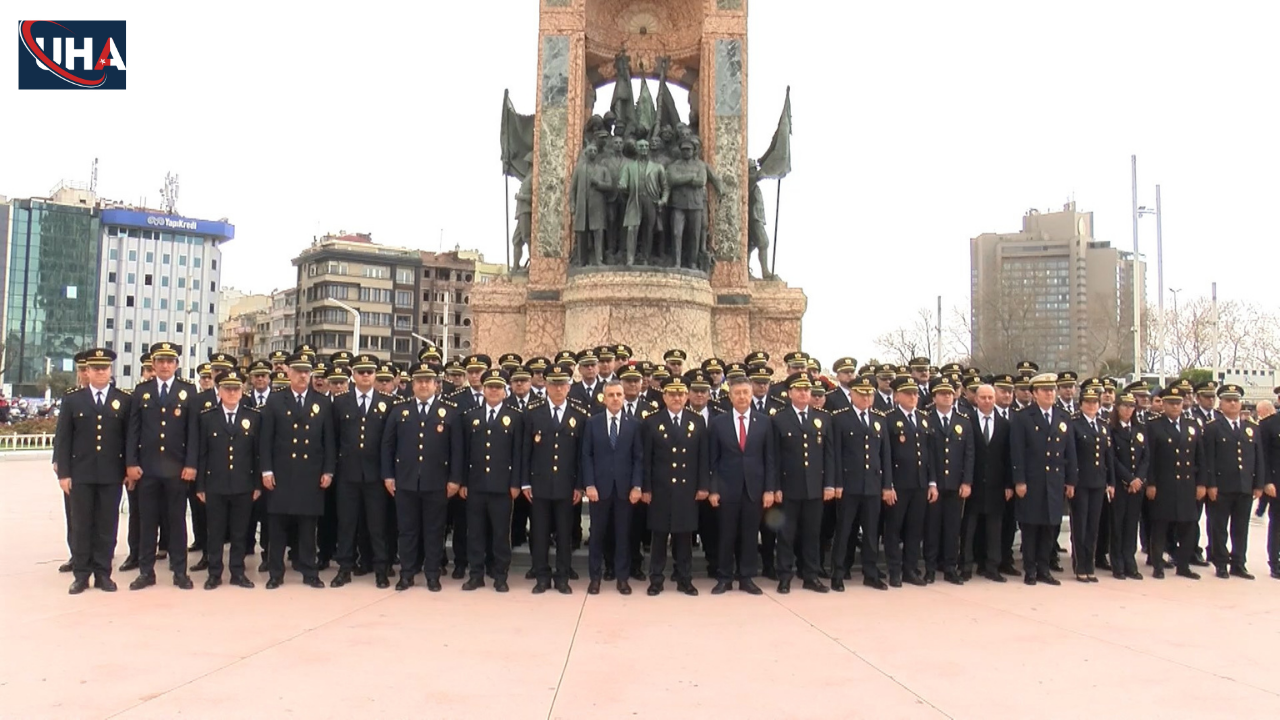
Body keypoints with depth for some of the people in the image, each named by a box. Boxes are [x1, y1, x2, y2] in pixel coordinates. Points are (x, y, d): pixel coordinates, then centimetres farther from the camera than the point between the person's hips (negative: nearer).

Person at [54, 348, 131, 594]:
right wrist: (63, 472, -2)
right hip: (80, 474, 0)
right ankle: (81, 574, 13)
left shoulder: (125, 400, 5)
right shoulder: (72, 399, 6)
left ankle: (103, 573, 14)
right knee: (81, 525, 5)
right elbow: (63, 438, 4)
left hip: (112, 474, 0)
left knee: (107, 526, 4)